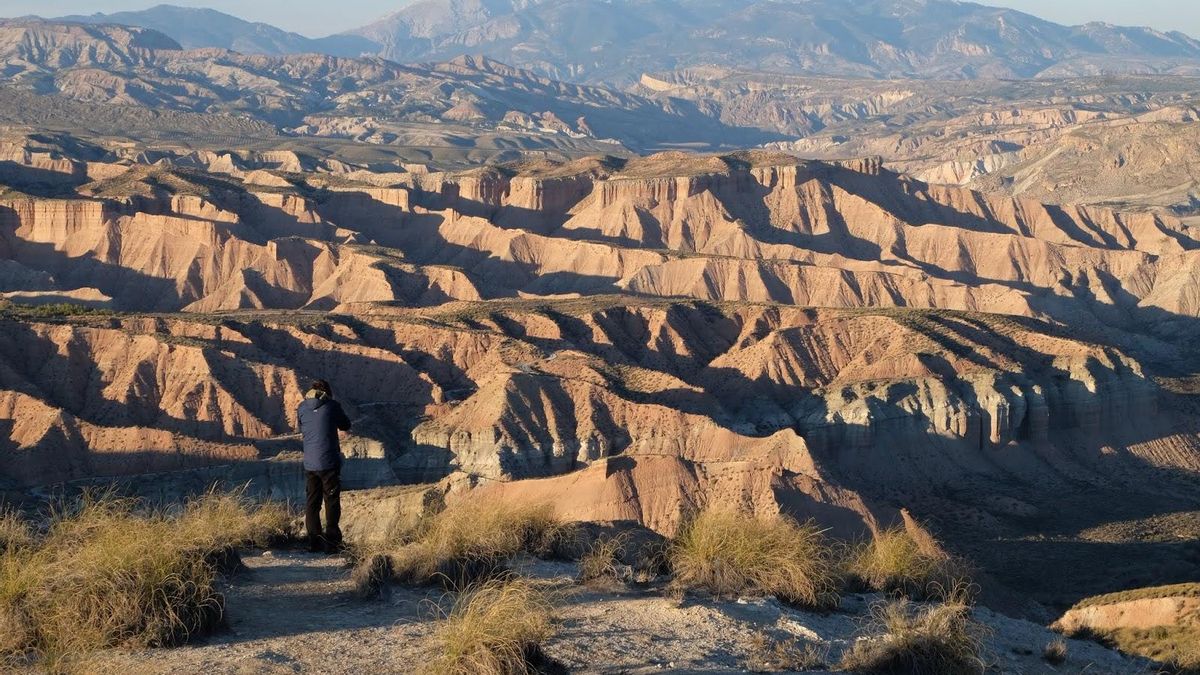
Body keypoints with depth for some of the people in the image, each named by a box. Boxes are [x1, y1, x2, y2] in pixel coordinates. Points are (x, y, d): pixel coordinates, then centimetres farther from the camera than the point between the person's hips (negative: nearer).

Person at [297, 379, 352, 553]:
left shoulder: (302, 408, 3)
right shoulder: (332, 406, -7)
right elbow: (346, 426, 9)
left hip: (309, 464, 3)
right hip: (329, 462, -3)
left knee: (312, 503, 11)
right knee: (332, 502, 3)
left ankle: (315, 542, 9)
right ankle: (331, 542, -1)